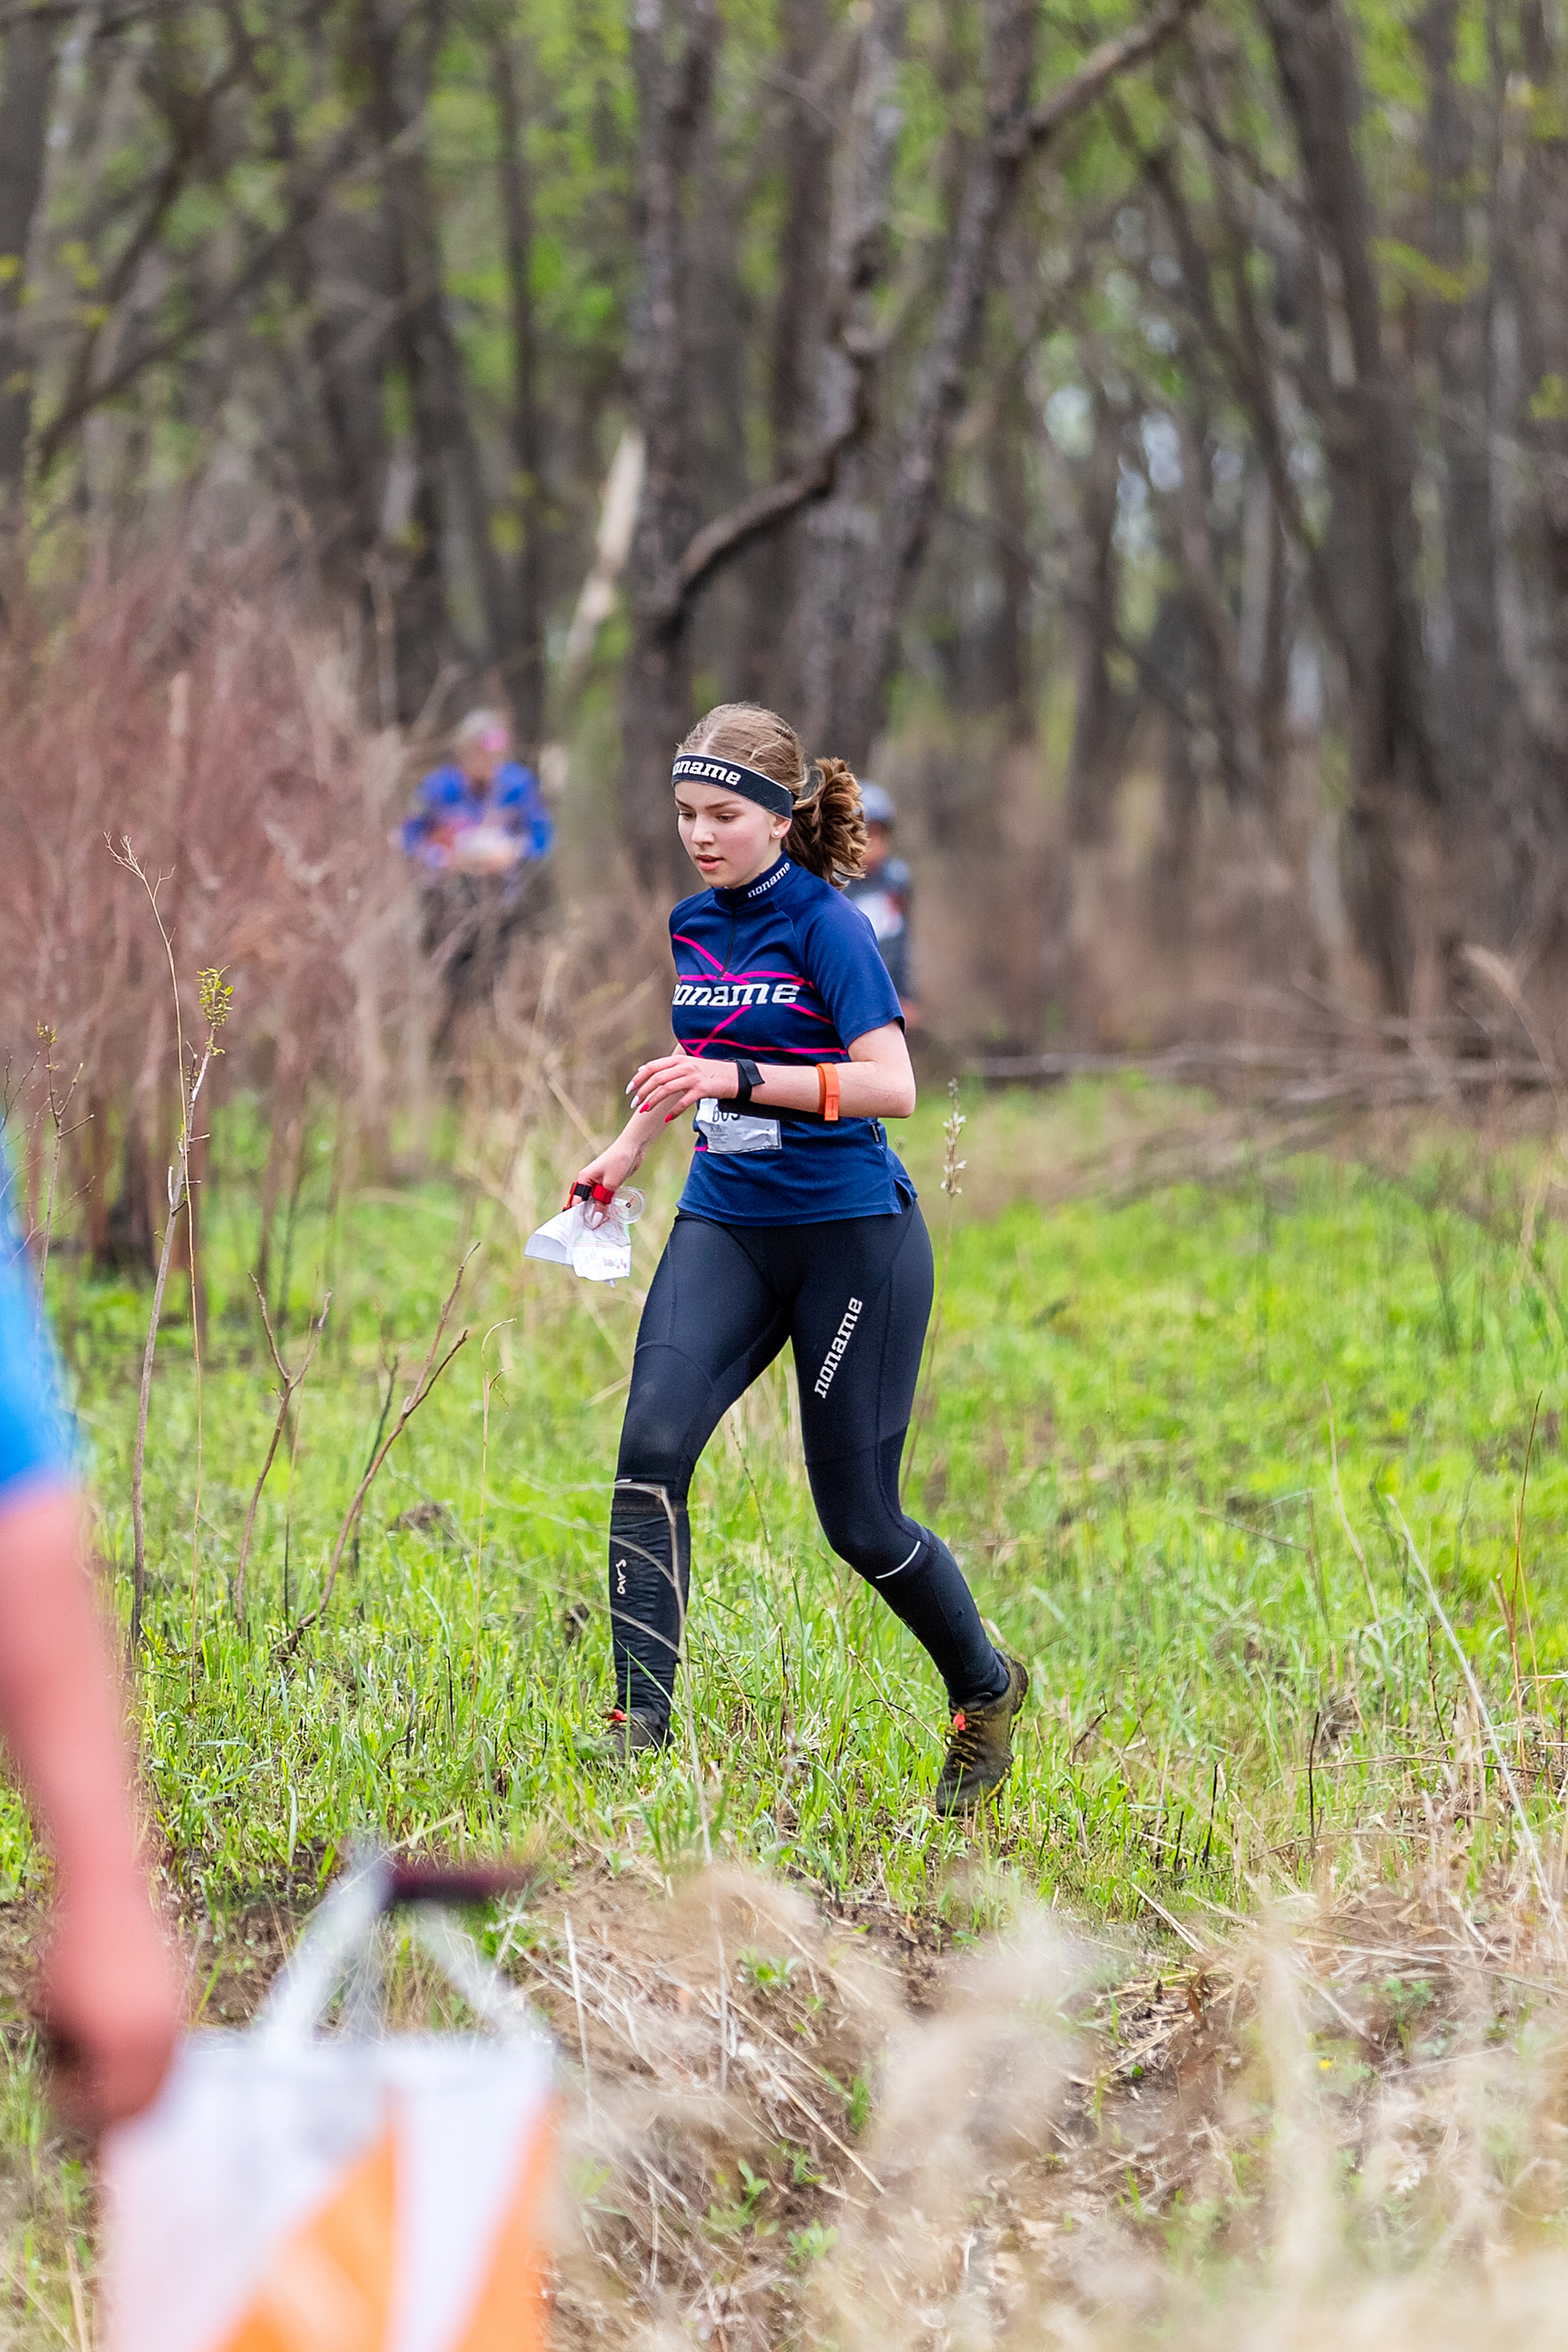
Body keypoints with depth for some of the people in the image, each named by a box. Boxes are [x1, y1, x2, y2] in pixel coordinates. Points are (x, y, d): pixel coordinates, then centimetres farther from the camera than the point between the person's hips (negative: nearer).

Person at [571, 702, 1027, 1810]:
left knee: (858, 1517, 1)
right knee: (653, 1443, -18)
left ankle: (986, 1686, 29)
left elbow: (892, 1086, -23)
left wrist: (739, 1079, -31)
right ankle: (640, 1724, -18)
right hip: (725, 1224, 6)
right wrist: (631, 1144, 25)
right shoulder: (694, 924, 8)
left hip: (851, 1232, -6)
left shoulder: (827, 925, -13)